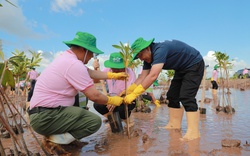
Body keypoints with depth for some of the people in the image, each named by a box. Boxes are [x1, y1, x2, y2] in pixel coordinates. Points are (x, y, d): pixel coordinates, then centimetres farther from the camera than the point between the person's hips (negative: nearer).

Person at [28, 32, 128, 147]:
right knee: (95, 121, -13)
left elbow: (89, 72, 19)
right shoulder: (74, 64, -21)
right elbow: (94, 96, -19)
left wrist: (113, 75, 20)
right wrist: (112, 101, 0)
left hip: (42, 113, 10)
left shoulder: (67, 57, 9)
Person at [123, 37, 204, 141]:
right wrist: (127, 92, -11)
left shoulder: (160, 50, -32)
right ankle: (174, 124, 13)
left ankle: (193, 132, -17)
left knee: (186, 97, -19)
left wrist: (134, 94, -42)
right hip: (182, 69, 10)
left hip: (194, 65, -9)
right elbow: (142, 77, -4)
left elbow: (153, 76, -42)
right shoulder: (148, 57, -2)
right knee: (172, 96, 6)